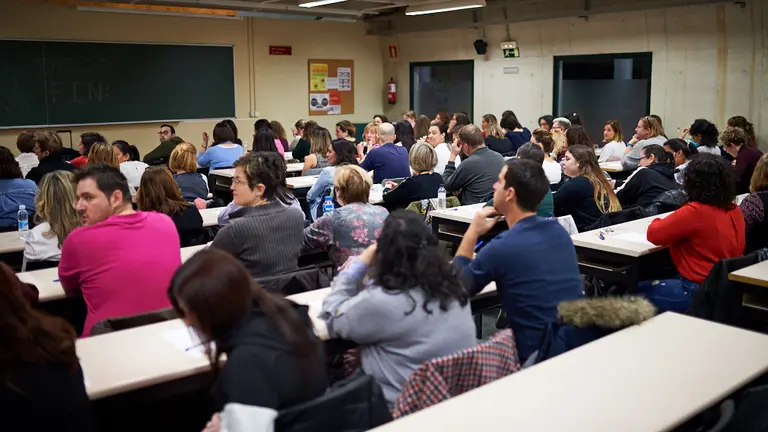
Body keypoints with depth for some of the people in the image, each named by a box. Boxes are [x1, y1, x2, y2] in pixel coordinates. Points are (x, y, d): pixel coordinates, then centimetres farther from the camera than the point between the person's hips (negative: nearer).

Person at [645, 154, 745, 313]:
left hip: (698, 292, -8)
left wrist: (661, 222, 8)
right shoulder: (735, 211, 1)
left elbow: (654, 235, -16)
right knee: (647, 286, 23)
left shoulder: (694, 212, -22)